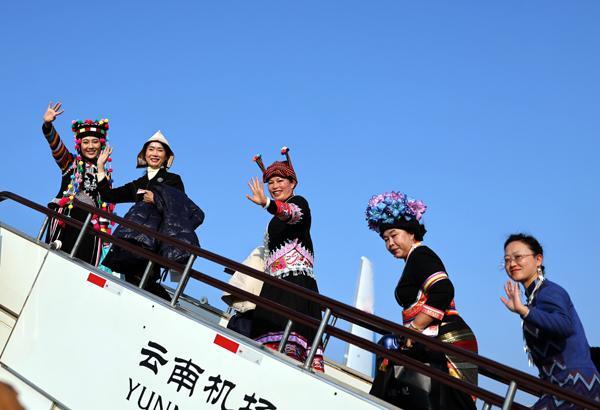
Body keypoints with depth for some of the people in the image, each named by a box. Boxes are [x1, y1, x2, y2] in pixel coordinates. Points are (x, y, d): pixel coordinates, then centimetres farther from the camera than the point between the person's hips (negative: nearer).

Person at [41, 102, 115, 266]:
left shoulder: (106, 171, 20)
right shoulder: (71, 162, 12)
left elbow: (107, 200, 17)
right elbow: (55, 144, -7)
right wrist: (47, 125, -23)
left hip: (92, 223, 2)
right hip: (66, 217, -2)